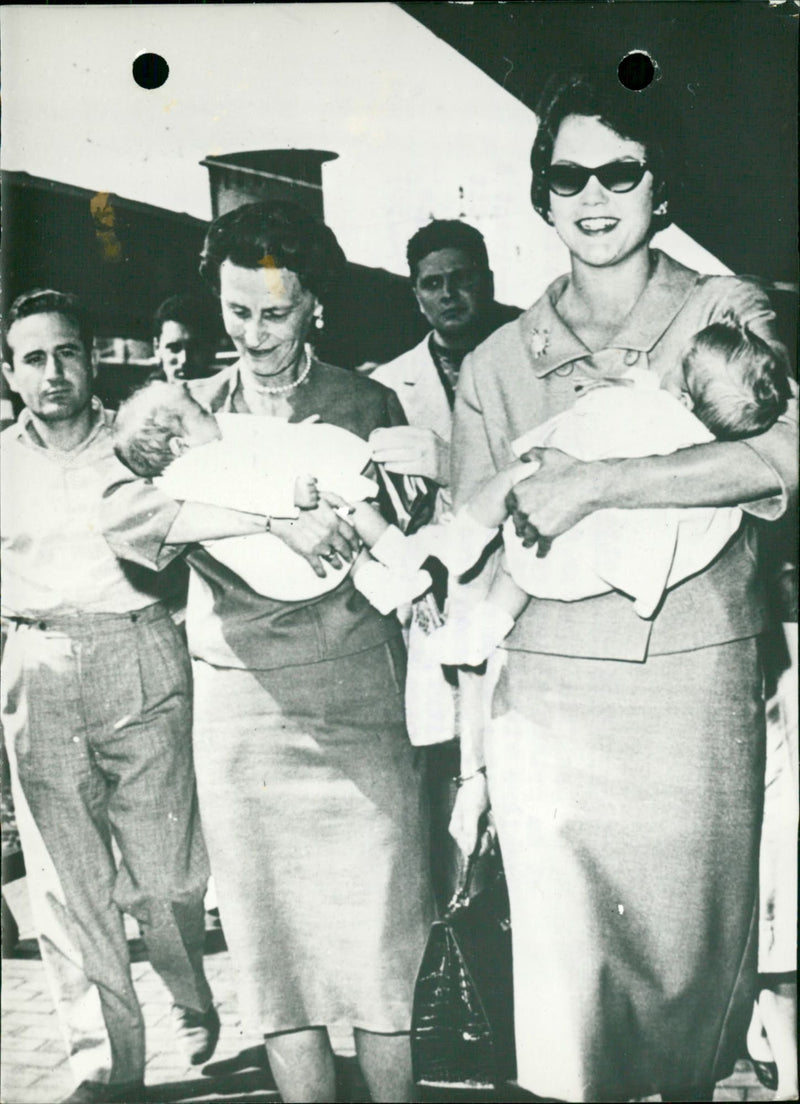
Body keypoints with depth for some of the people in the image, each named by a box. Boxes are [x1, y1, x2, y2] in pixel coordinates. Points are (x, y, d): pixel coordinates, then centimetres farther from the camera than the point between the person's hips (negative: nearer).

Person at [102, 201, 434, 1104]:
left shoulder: (370, 405, 8)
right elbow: (125, 520, -10)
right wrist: (274, 516, -20)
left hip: (357, 691, -1)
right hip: (238, 700, 1)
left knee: (379, 927, 1)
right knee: (271, 935, 7)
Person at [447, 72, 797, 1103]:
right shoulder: (496, 365, 8)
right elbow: (475, 575, 9)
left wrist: (588, 485, -20)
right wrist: (472, 758, 7)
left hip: (697, 683, -1)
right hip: (546, 701, 1)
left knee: (695, 951, 11)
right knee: (567, 981, 2)